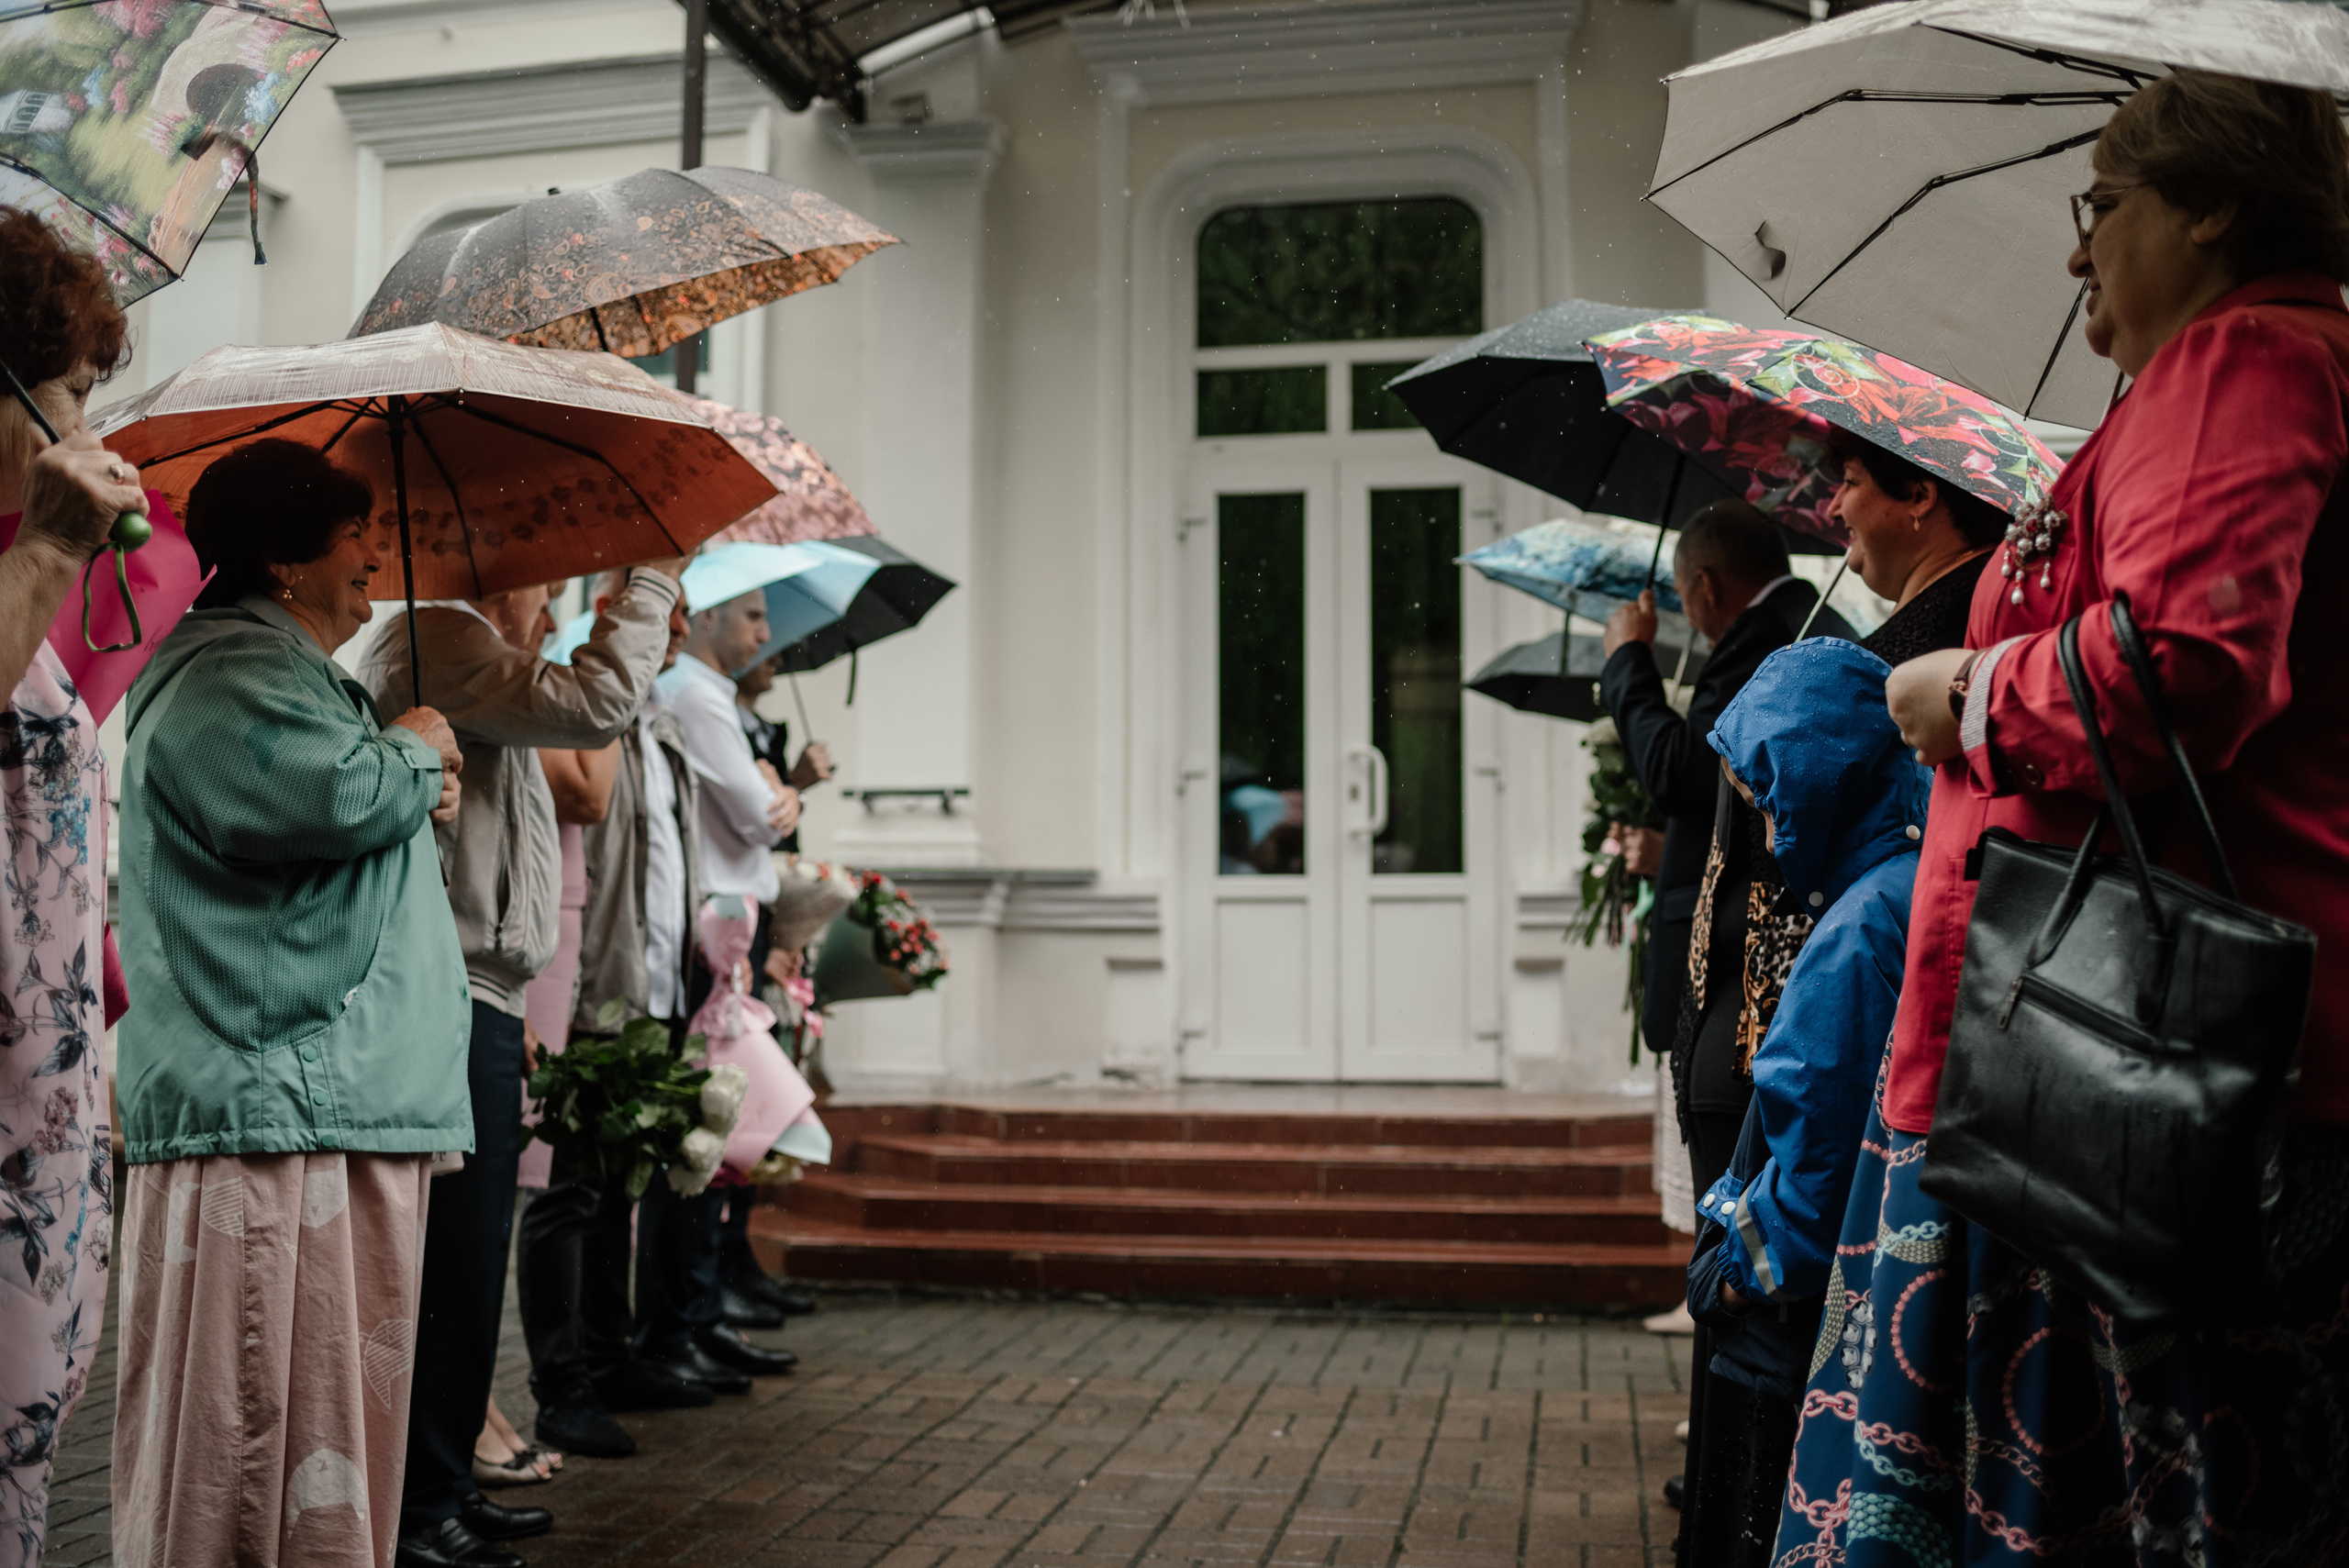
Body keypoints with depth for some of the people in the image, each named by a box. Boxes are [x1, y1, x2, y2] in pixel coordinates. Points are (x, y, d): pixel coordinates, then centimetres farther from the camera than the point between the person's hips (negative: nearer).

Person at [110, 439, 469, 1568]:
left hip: (344, 1111, 11)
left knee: (334, 1450, 15)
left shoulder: (290, 672, 25)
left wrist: (416, 793, 9)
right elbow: (343, 794, -28)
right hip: (275, 1126, -11)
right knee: (259, 1465, -7)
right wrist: (416, 753, -6)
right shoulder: (232, 680, -11)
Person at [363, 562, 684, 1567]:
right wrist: (652, 580, -9)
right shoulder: (435, 640, -10)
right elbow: (595, 704, -22)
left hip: (474, 1003, 11)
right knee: (450, 1267, -6)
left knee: (461, 1266, 16)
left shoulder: (454, 645, 25)